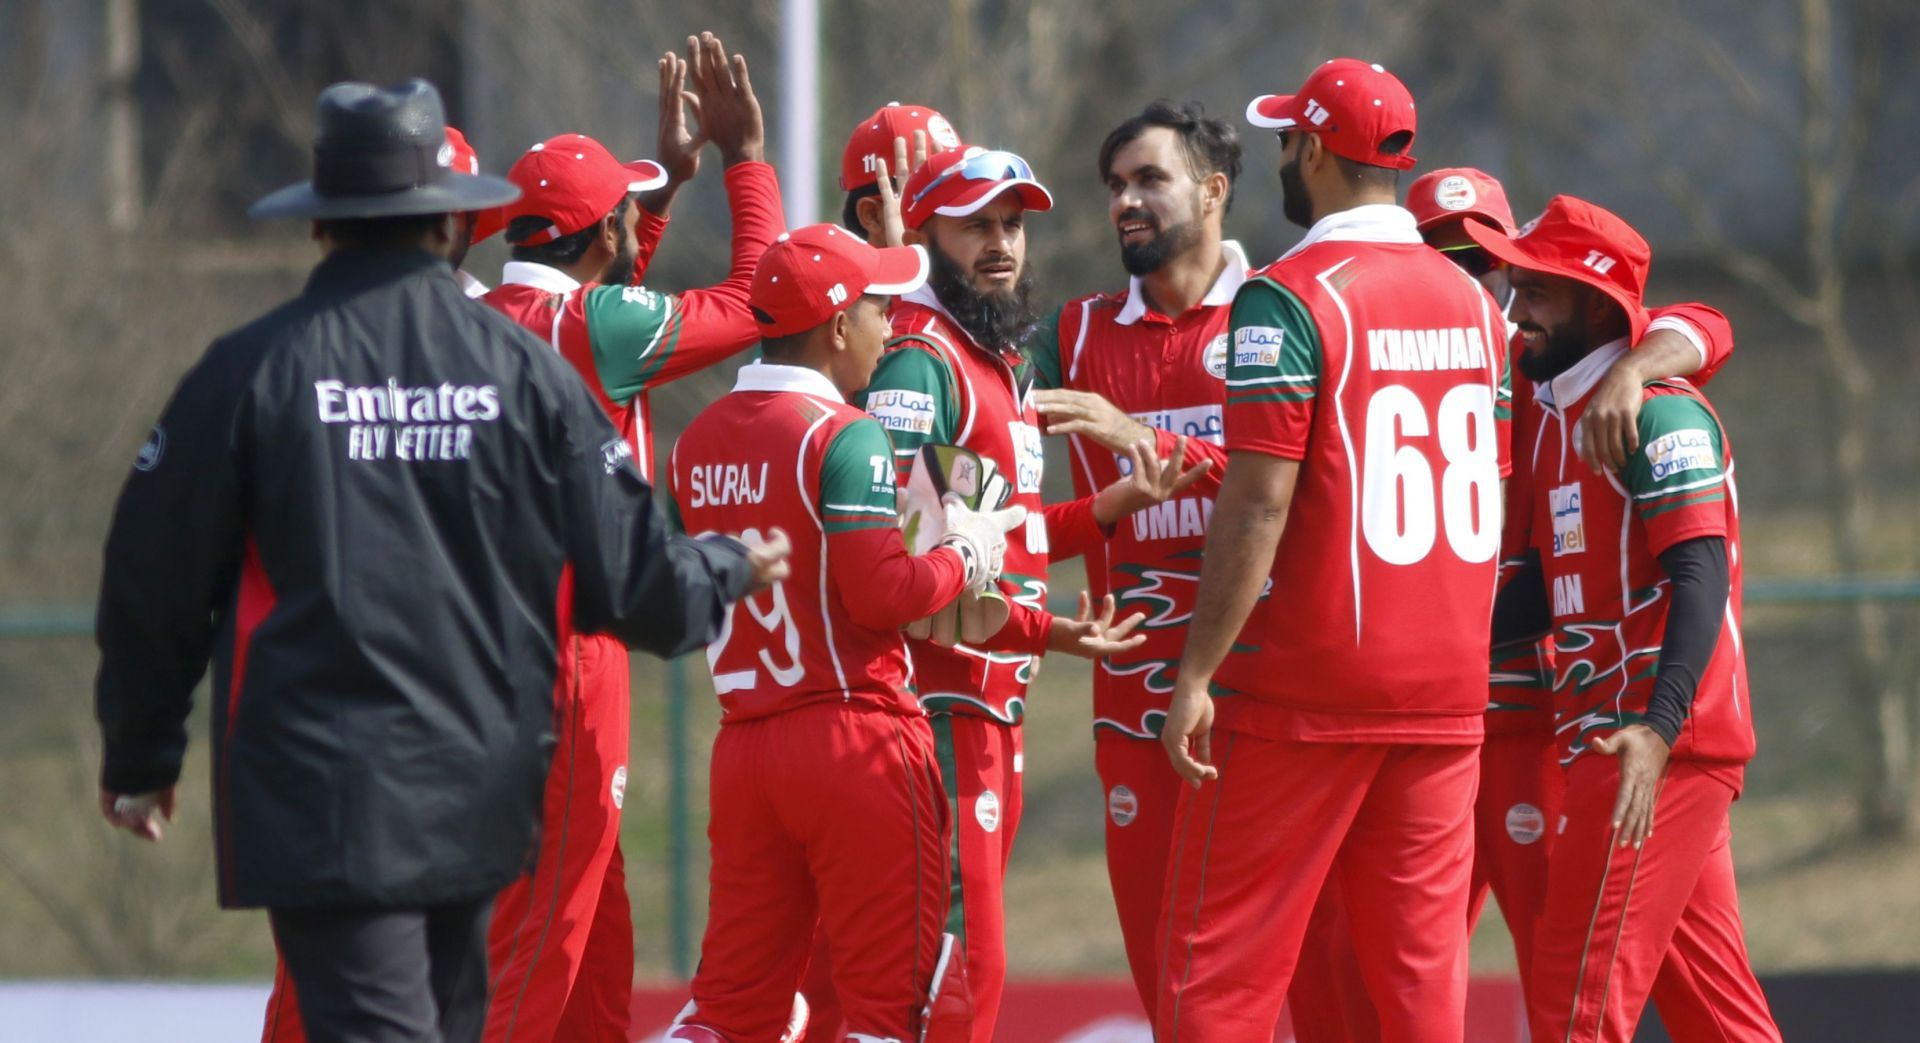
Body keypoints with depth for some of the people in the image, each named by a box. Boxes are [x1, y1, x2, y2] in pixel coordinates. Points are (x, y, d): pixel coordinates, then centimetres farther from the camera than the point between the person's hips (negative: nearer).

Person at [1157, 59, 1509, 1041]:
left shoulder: (1286, 299, -10)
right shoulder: (1474, 304, 11)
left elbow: (1260, 503, -16)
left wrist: (1197, 672, -14)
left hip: (1302, 684, -6)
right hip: (1446, 688, 6)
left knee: (1218, 961, -1)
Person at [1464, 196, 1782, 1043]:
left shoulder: (1659, 415, -11)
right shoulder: (1554, 416, 18)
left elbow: (1701, 577, -22)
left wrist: (1657, 728, -35)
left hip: (1659, 746, -10)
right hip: (1607, 741, 10)